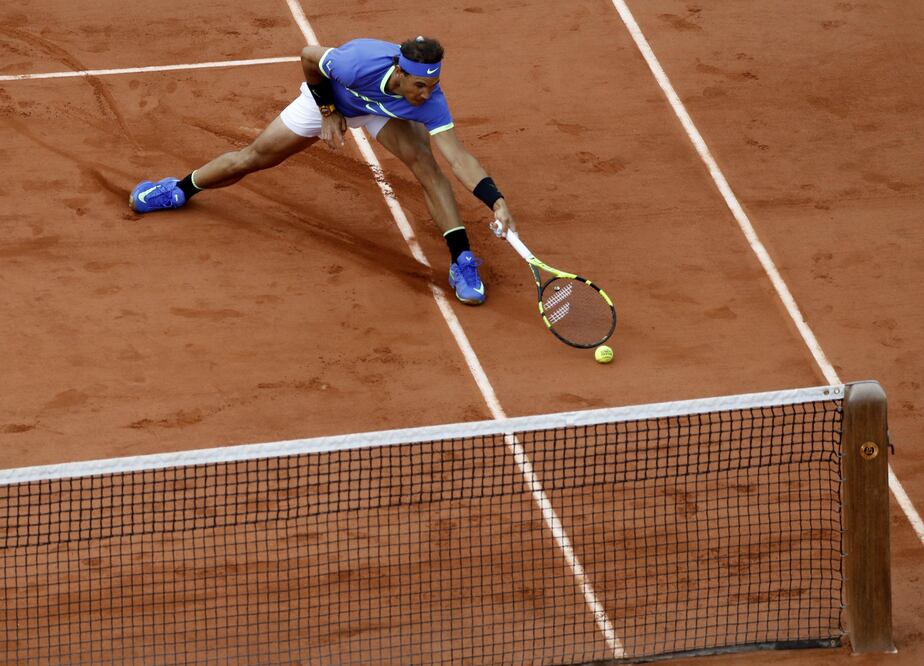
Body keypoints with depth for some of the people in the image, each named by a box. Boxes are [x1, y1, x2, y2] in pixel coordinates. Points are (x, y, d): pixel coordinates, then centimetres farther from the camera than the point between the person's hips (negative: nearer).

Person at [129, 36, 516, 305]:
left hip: (382, 112, 1)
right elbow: (309, 57, -24)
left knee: (425, 164, -26)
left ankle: (462, 262, -18)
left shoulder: (430, 102, -40)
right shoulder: (359, 64, -45)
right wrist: (327, 113, -18)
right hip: (329, 98, -1)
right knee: (253, 158, 11)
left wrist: (496, 201, -57)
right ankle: (180, 189, 39)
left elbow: (459, 158, -44)